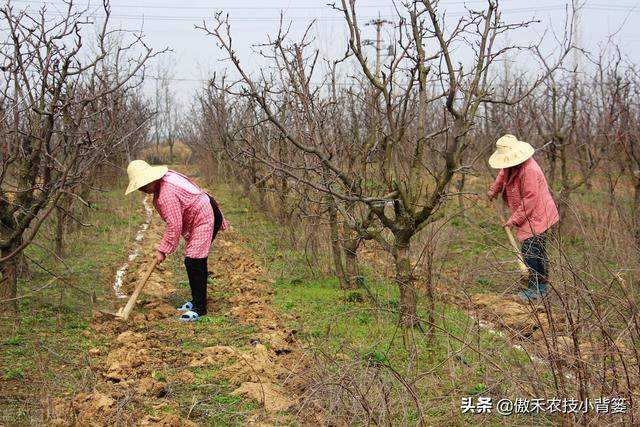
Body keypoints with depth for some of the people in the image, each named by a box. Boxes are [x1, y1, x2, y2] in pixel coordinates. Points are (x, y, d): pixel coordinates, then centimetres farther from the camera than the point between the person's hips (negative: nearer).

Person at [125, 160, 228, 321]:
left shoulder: (166, 194, -28)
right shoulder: (164, 178, 3)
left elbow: (174, 225, -24)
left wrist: (162, 250, -15)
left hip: (206, 218, -11)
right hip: (203, 213, 11)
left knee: (193, 261, -13)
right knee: (198, 261, 17)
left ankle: (199, 308, -7)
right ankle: (198, 300, 29)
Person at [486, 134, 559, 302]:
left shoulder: (529, 171, -27)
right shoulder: (512, 165, 2)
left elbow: (530, 200, -27)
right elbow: (503, 174, 26)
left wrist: (514, 219, -22)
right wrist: (493, 190, 11)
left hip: (536, 217, -10)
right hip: (533, 217, 10)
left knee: (530, 251, -14)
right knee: (539, 252, 17)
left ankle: (534, 290, -8)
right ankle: (542, 288, 28)